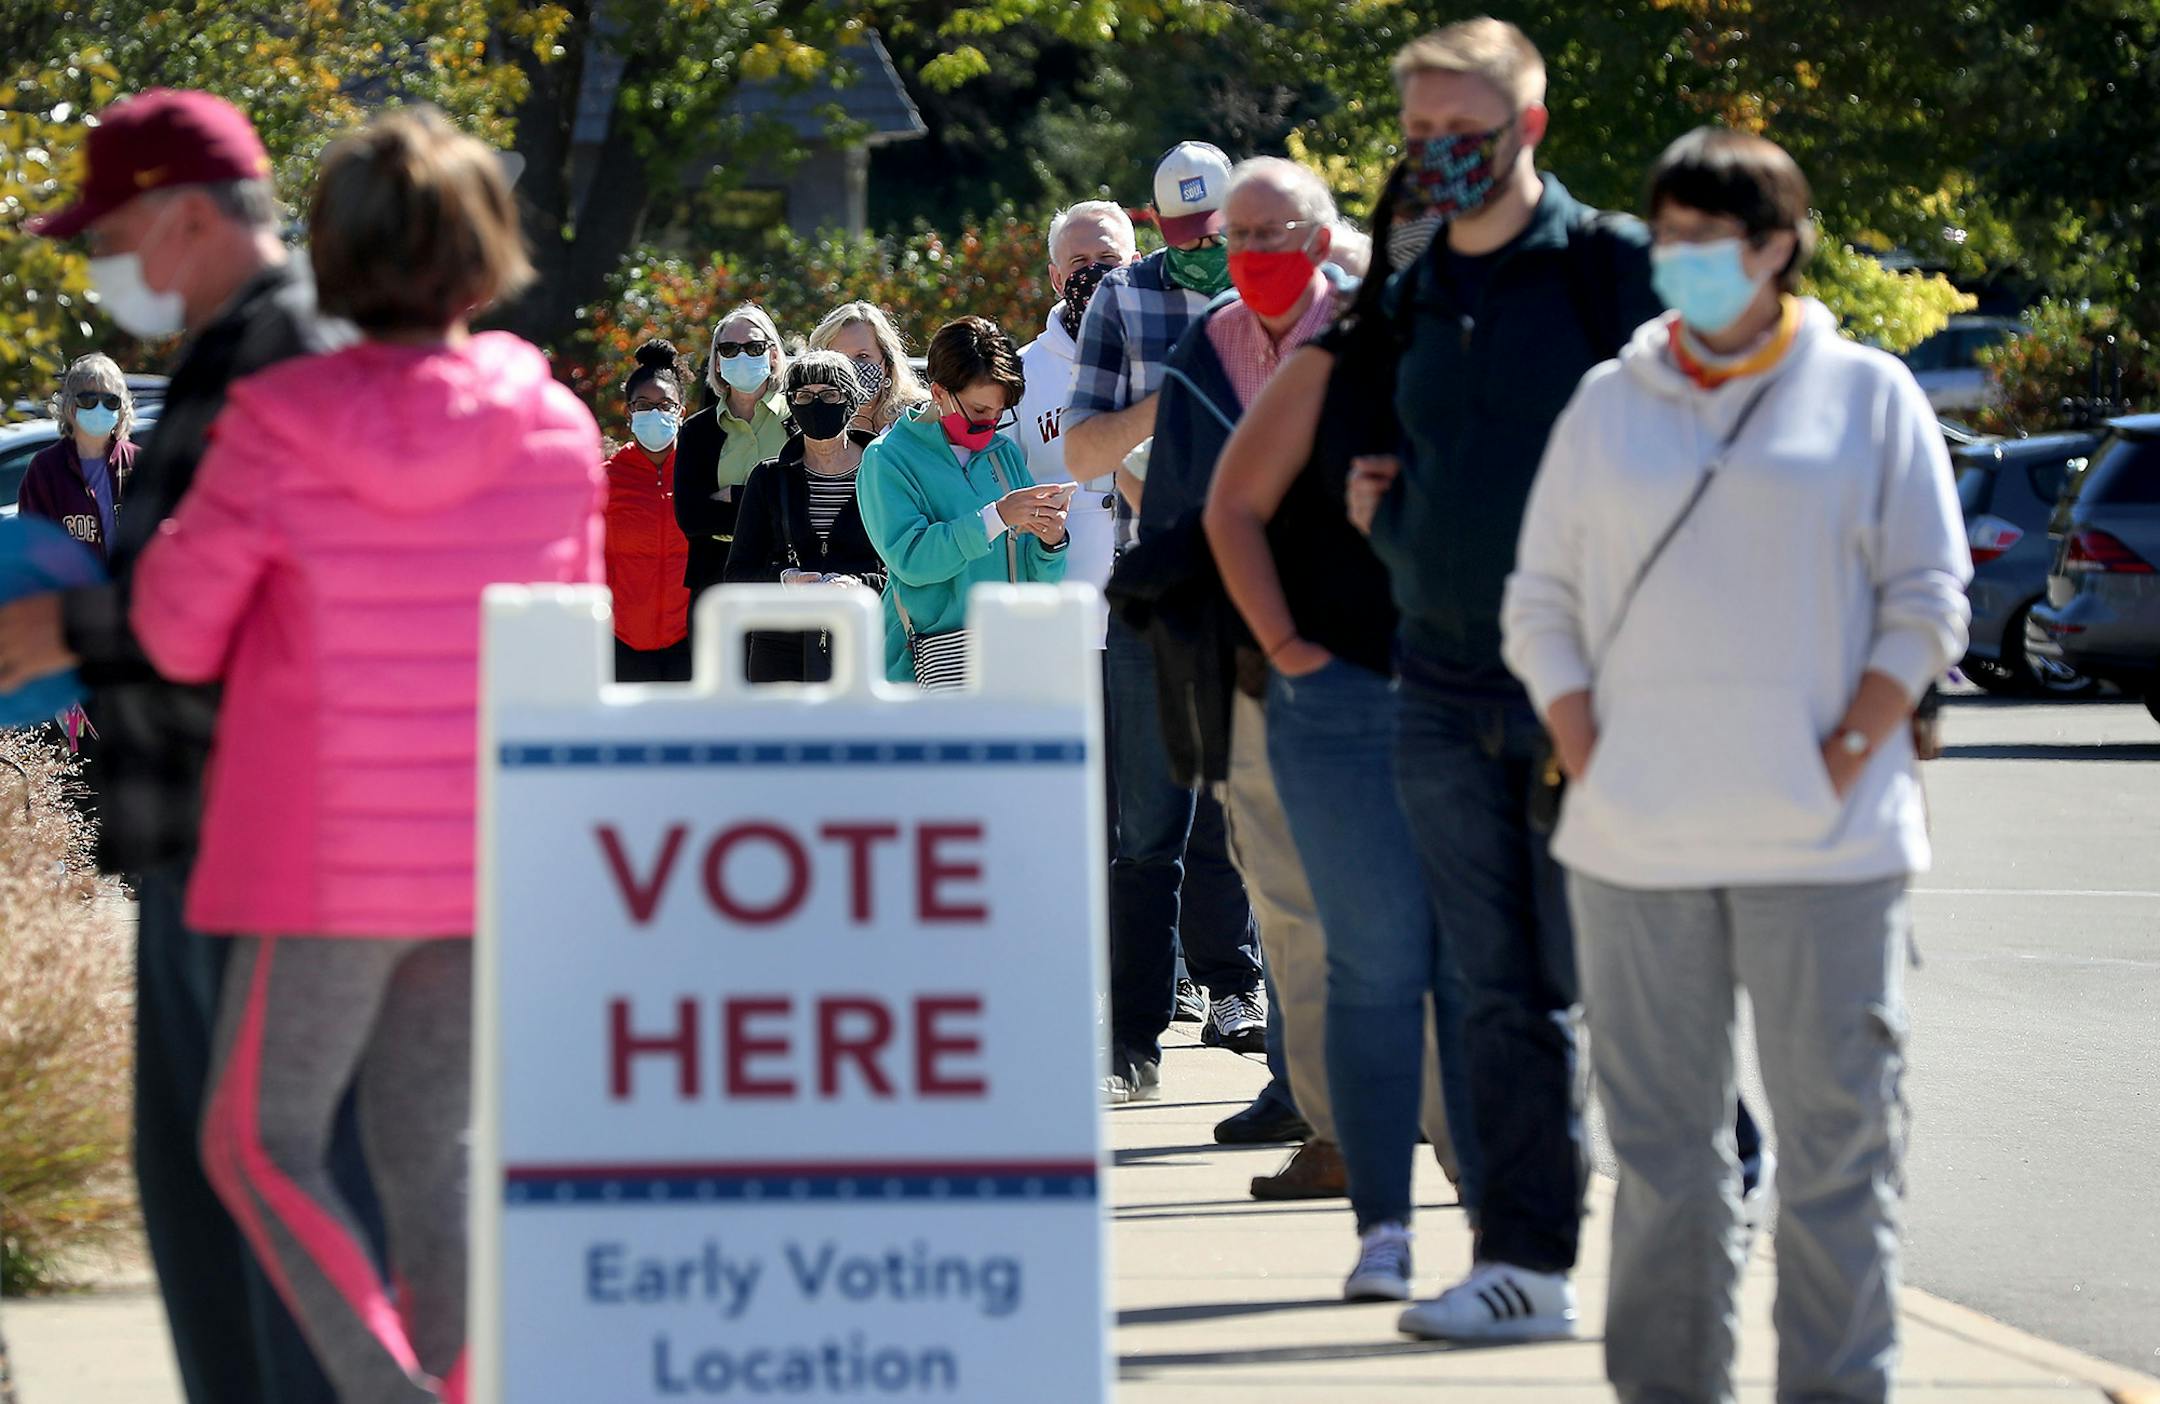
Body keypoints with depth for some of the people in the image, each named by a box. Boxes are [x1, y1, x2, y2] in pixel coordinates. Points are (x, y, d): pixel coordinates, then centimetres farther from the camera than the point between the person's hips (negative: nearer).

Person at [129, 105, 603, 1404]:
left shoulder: (278, 431, -13)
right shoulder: (557, 432, -4)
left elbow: (179, 628, -6)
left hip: (326, 855, -3)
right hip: (493, 855, 3)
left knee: (261, 1140, 7)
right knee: (431, 1155, 13)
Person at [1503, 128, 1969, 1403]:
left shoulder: (1868, 395, 6)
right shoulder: (1611, 402, 13)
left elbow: (1928, 603, 3)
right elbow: (1541, 603, 14)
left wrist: (1844, 761, -7)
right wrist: (1588, 761, 0)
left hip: (1822, 843, -2)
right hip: (1636, 844, 3)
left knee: (1837, 1131, -2)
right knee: (1659, 1141, 5)